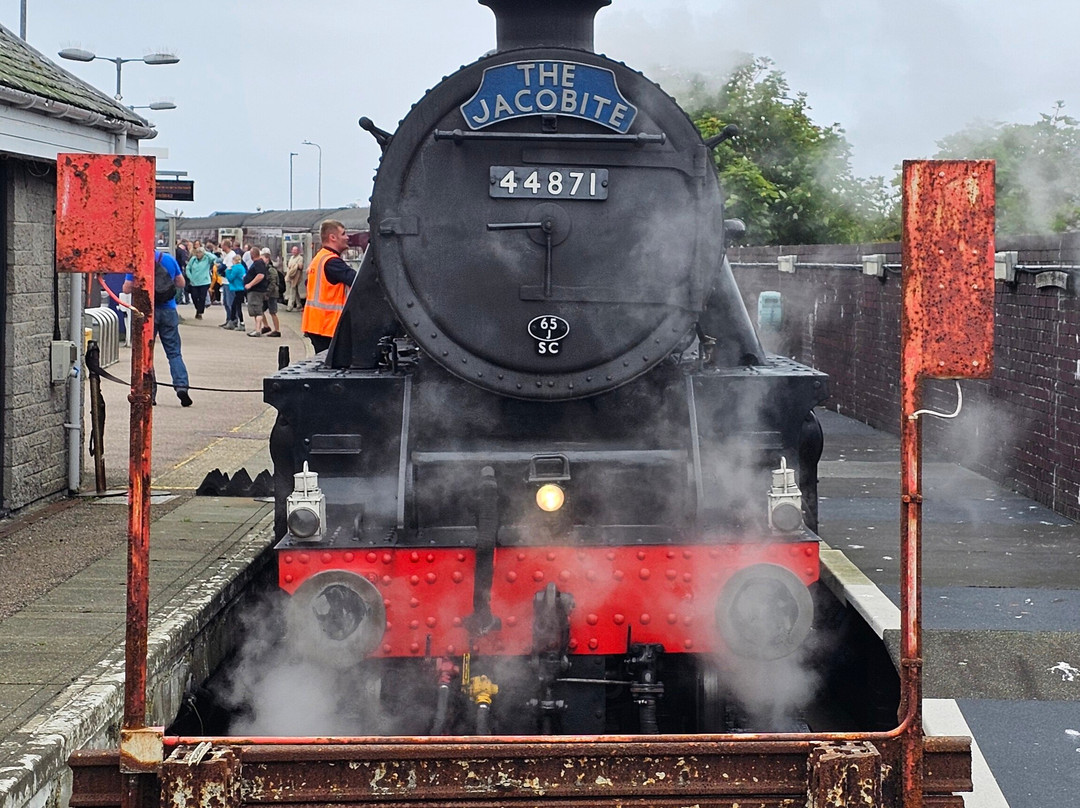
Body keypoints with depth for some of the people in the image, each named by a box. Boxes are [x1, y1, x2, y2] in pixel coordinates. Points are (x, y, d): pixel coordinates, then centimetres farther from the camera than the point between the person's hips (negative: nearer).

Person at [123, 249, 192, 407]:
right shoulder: (169, 259, 3)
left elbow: (126, 289, -3)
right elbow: (181, 284, 12)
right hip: (169, 310, 2)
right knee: (174, 352, 6)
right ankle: (181, 386, -11)